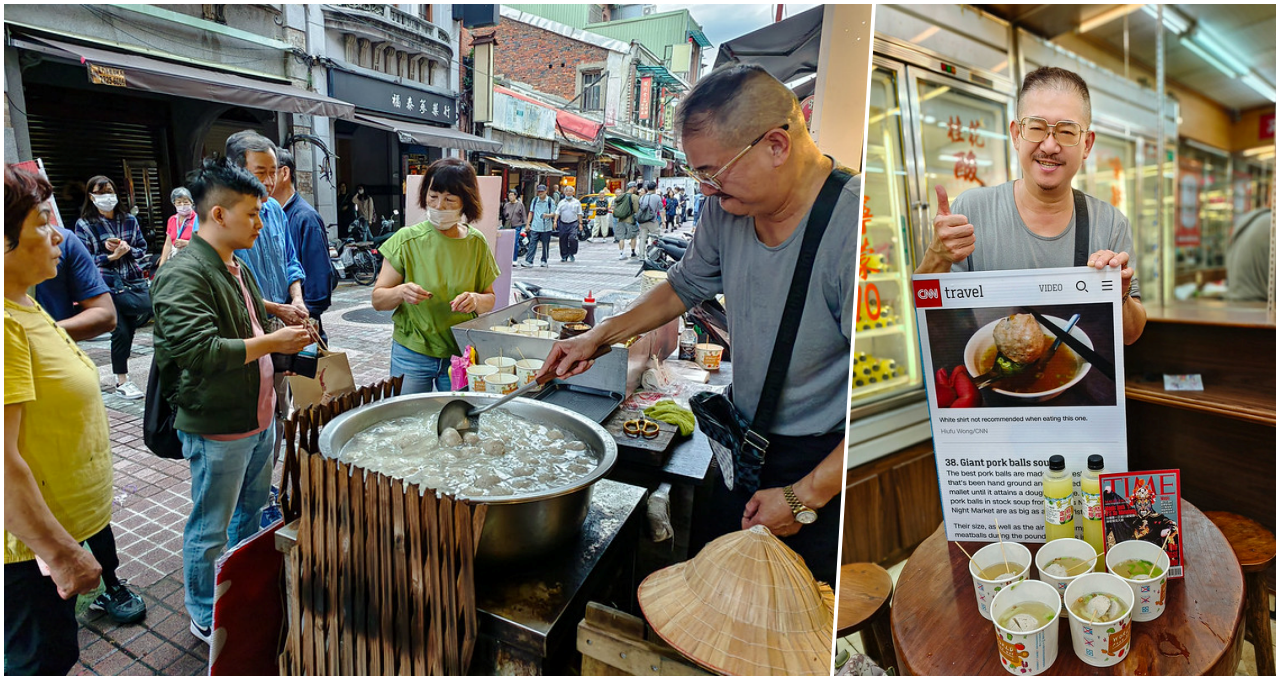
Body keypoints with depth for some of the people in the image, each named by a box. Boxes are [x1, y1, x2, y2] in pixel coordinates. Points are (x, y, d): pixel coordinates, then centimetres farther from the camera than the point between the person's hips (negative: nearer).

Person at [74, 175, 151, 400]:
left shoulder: (130, 220, 10)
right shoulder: (84, 225, 1)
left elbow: (143, 249, 10)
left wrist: (127, 249, -10)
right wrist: (111, 256, -16)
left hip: (135, 281, 3)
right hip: (108, 286, -3)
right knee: (121, 332, -3)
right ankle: (122, 383, 12)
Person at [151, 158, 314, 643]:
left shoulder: (238, 267, 11)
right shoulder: (183, 276, -20)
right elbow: (199, 350, -29)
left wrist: (286, 335, 8)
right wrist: (271, 343, -22)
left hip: (259, 417, 10)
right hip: (218, 429, -9)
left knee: (252, 510, 25)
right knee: (211, 529, 8)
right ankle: (206, 619, 27)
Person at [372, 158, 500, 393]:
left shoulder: (476, 243, -2)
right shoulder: (407, 240, -8)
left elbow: (490, 299, 6)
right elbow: (378, 300, -6)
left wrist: (476, 300, -16)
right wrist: (401, 292, -26)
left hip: (461, 354, 2)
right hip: (412, 354, -1)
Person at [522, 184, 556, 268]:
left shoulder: (550, 201, 1)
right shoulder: (534, 200, 9)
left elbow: (553, 213, -1)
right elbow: (531, 212, 13)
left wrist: (547, 215, -24)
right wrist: (528, 223, 7)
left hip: (546, 227, -1)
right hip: (535, 227, 2)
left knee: (545, 245, 7)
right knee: (532, 244, -5)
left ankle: (544, 261, 19)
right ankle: (528, 261, -8)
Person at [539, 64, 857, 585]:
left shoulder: (853, 227, -27)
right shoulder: (729, 206, -5)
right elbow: (686, 285, 15)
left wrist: (806, 497, -19)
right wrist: (599, 336, 9)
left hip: (827, 463, -6)